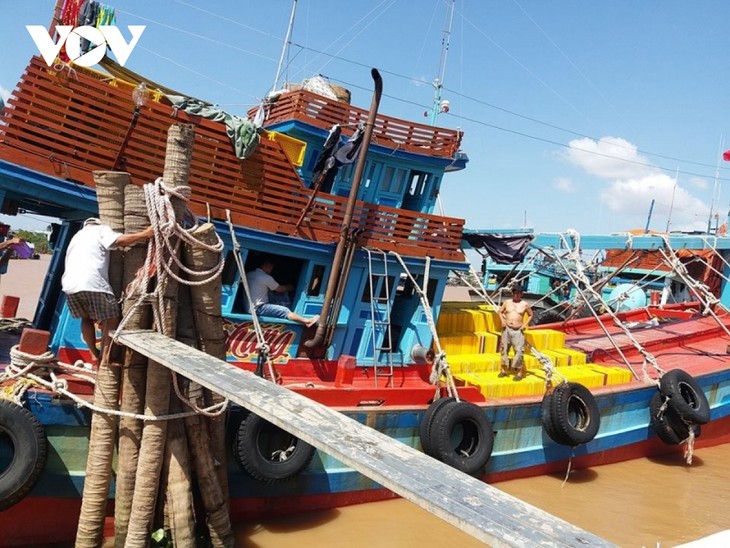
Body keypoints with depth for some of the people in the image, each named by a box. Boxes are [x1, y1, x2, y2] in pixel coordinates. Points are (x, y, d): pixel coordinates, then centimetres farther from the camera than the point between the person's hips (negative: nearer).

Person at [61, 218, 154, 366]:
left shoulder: (77, 236, 35)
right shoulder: (101, 230, 14)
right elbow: (120, 241, -6)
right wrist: (146, 234, -3)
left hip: (70, 284, 7)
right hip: (93, 282, -7)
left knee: (86, 318, 26)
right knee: (111, 318, 9)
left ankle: (94, 355, 25)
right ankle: (104, 356, 7)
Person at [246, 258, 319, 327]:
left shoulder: (249, 274, 11)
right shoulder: (266, 278, -12)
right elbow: (280, 289, 2)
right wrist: (289, 287, 22)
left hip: (250, 308, 9)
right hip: (258, 308, -9)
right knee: (285, 311, -14)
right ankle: (307, 321, -18)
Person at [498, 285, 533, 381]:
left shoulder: (525, 305, 0)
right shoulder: (507, 302, 6)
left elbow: (530, 315, 11)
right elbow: (500, 311, 17)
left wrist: (525, 324, -1)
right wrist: (502, 320, 1)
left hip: (518, 331, -3)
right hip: (507, 329, 3)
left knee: (519, 351, -7)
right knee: (504, 349, 8)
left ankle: (520, 372, 1)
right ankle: (504, 369, 22)